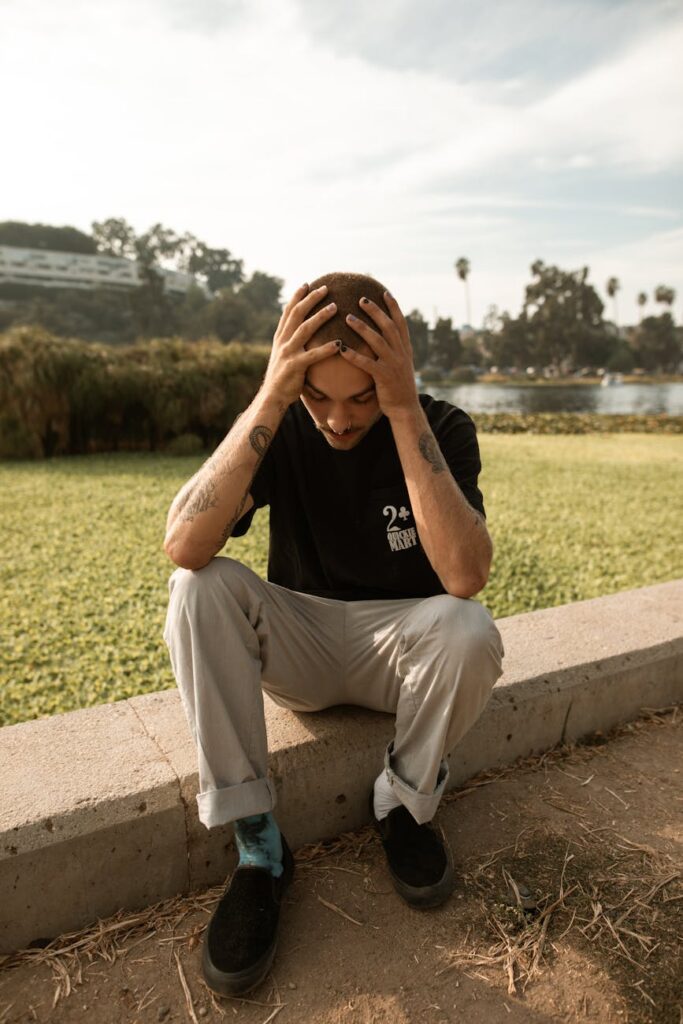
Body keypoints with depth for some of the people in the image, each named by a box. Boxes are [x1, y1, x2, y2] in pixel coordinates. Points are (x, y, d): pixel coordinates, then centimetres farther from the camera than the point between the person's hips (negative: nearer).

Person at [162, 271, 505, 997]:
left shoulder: (441, 427, -14)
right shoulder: (281, 426, -11)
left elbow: (466, 575, -32)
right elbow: (183, 546, -28)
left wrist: (404, 410, -35)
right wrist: (269, 399, -34)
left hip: (400, 644, 0)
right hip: (299, 647, 1)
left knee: (469, 631, -32)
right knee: (200, 588, -26)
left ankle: (402, 806, -2)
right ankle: (256, 843, -16)